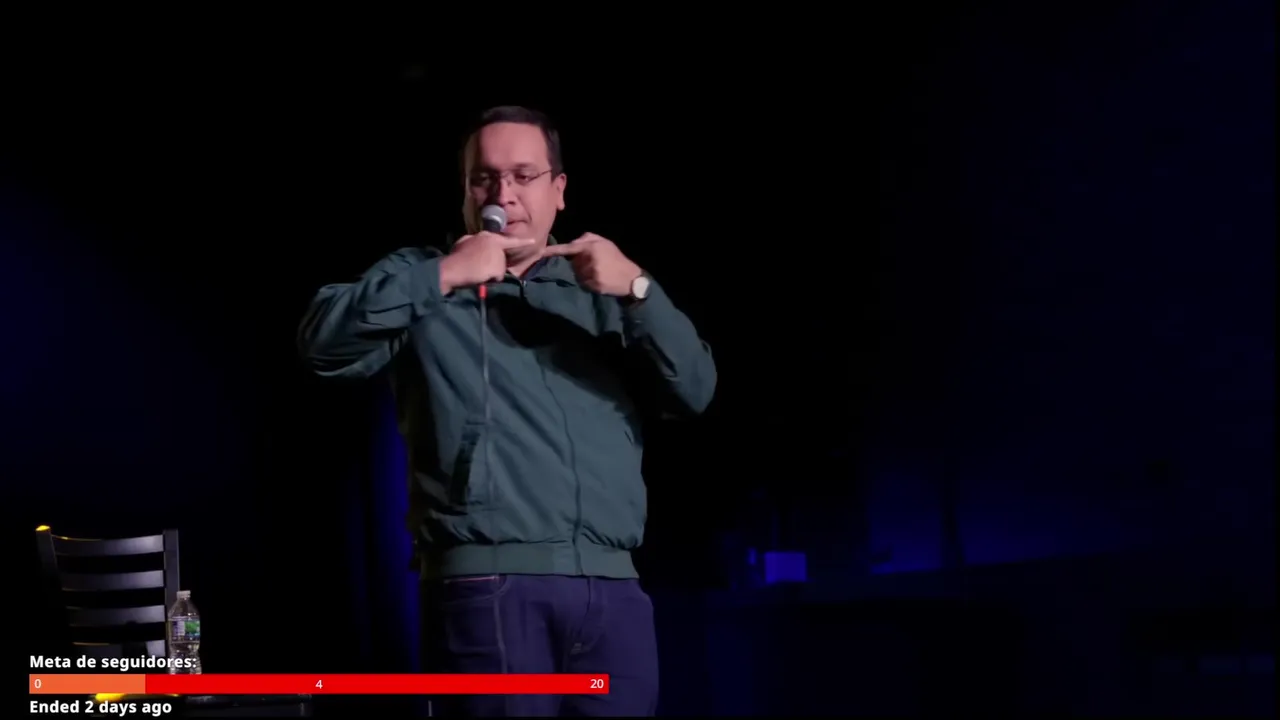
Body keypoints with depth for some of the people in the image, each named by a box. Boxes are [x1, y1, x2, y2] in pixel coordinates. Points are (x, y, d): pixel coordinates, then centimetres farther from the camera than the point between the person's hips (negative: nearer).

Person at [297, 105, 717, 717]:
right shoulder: (421, 281, 13)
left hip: (614, 591, 3)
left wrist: (638, 290, -7)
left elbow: (695, 392, 8)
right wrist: (443, 275, -11)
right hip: (488, 587, -3)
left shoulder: (603, 292, 20)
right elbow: (323, 343, -4)